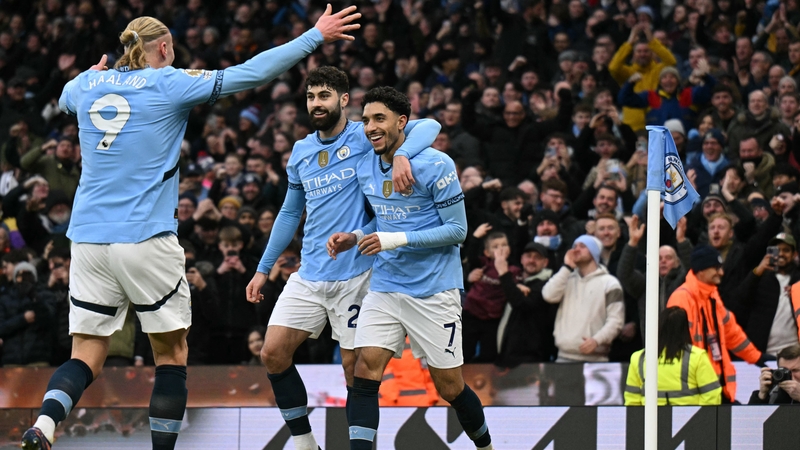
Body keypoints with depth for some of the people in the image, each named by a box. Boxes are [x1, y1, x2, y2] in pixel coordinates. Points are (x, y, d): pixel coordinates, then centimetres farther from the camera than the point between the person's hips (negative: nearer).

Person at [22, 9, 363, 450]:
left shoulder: (87, 84, 10)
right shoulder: (168, 84, -3)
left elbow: (64, 99, 35)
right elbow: (250, 73, -4)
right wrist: (314, 36, 3)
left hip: (88, 239, 4)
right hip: (146, 239, -4)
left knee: (86, 356, 4)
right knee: (171, 352, 10)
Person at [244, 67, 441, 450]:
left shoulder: (365, 138, -5)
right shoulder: (301, 152, 12)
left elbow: (429, 126, -17)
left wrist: (402, 154, -36)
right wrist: (263, 269, 21)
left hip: (354, 274, -5)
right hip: (308, 276, 5)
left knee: (354, 365, -3)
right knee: (273, 353, -2)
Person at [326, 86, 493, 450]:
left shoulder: (435, 165, -14)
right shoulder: (365, 168, 6)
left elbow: (457, 229, -13)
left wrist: (395, 240, -20)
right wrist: (354, 238, 2)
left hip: (434, 291, -5)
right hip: (385, 287, 5)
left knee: (449, 386, 2)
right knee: (366, 369, -13)